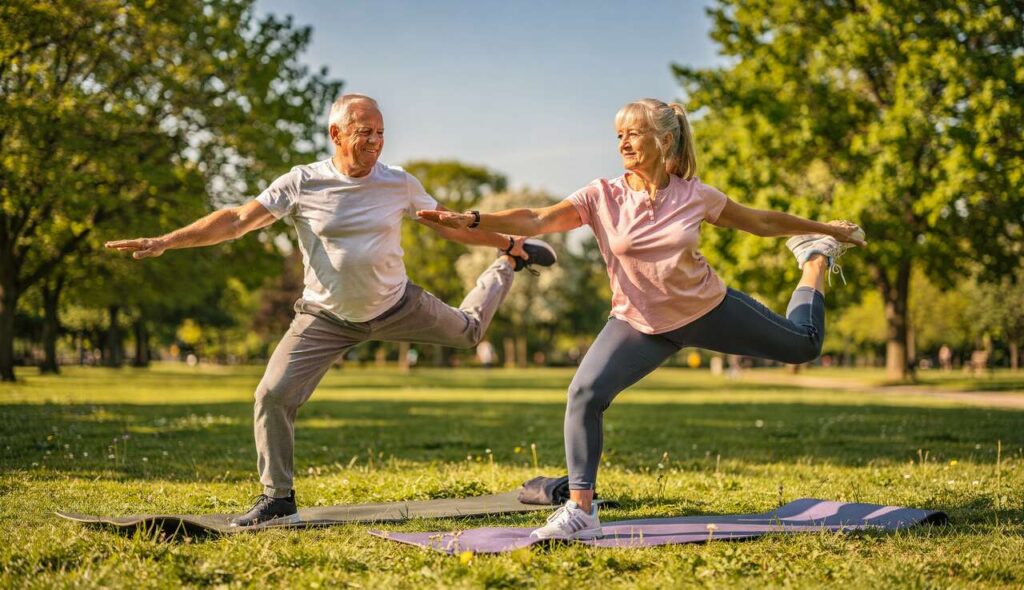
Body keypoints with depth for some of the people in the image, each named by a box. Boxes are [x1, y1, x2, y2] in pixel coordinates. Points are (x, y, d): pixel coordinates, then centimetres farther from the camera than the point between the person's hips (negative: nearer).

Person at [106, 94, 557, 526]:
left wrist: (507, 243, 10)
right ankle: (277, 498, 5)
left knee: (469, 331, 20)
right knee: (273, 396, -13)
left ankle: (510, 264, 51)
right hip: (328, 318, -1)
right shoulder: (301, 184, -16)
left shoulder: (399, 184, -10)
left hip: (397, 307, 2)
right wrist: (166, 242, -25)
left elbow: (451, 226, 4)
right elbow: (237, 220, -18)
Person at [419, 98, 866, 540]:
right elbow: (535, 221, -28)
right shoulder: (603, 197, -17)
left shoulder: (694, 196, -14)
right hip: (642, 323, 0)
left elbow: (761, 221, 1)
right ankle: (579, 511, -15)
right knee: (585, 393, -23)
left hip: (709, 309, 1)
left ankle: (817, 259, 45)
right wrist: (473, 219, -41)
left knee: (803, 344, 13)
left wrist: (825, 229, 9)